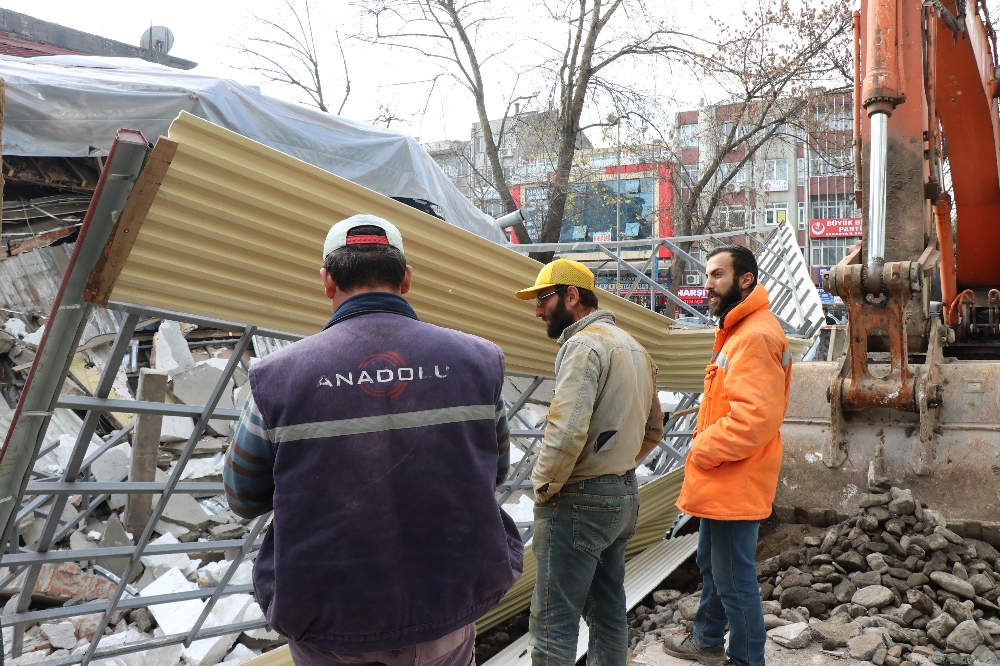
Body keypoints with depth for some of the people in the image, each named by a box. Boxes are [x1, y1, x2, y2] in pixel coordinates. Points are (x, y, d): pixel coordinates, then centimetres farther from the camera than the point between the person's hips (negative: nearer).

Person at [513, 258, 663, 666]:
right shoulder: (633, 347, 14)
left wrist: (543, 486, -13)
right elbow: (653, 429, 20)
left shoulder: (584, 345, -15)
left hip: (579, 502, -10)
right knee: (608, 613, 18)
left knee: (553, 623, -1)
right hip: (624, 495, 10)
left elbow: (567, 432, -26)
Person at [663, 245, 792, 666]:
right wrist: (705, 449, 7)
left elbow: (755, 417, -28)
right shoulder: (736, 331, 14)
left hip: (736, 485, -11)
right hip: (720, 482, 11)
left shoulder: (756, 336, -20)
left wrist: (703, 450, -18)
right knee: (711, 564, 24)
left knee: (734, 580, 2)